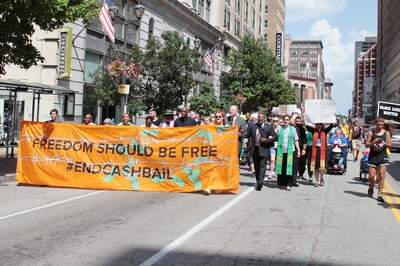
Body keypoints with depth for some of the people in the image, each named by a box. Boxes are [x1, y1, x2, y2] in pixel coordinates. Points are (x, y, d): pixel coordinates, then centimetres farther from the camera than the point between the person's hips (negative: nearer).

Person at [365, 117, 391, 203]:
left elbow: (390, 145, 5)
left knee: (381, 175, -5)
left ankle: (379, 195, 0)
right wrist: (374, 142, -19)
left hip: (383, 157, 1)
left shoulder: (386, 133, 5)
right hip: (373, 157, -1)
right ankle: (371, 187, 31)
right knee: (371, 176, -1)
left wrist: (384, 143, -15)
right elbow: (366, 144, -1)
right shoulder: (371, 133, 1)